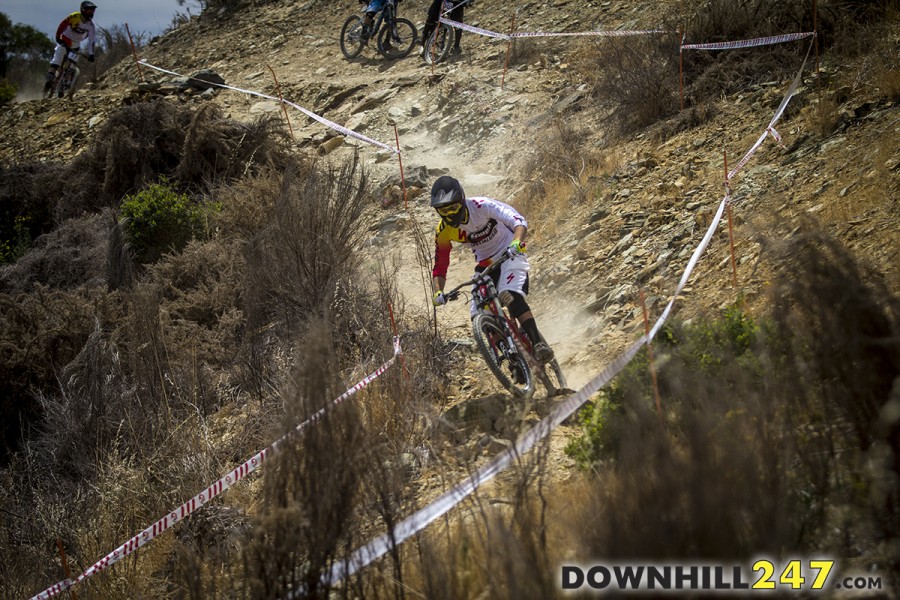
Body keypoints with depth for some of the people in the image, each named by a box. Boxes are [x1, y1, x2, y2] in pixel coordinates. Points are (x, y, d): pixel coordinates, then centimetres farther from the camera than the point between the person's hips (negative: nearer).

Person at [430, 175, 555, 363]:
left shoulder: (481, 206, -24)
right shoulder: (444, 231, -11)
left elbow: (519, 221, -34)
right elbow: (439, 268, -3)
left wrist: (516, 242, -55)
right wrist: (438, 293, -23)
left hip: (510, 255, -5)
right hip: (485, 263, 5)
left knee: (510, 296, -34)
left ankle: (538, 343, -34)